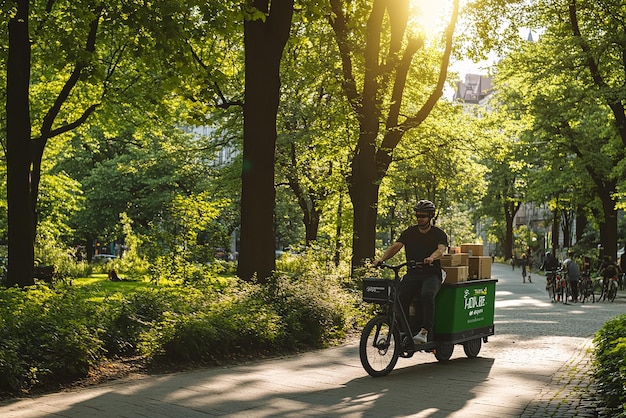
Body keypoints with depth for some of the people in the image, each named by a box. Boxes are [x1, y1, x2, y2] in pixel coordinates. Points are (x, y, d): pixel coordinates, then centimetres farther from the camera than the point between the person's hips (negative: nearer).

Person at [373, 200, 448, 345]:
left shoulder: (439, 234, 4)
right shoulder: (409, 232, 13)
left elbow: (440, 250, -16)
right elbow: (395, 246, 0)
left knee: (427, 295, -35)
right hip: (412, 273, 3)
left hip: (431, 274, -3)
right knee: (399, 297, -24)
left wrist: (431, 258, -40)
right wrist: (382, 258, -19)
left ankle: (425, 331, -32)